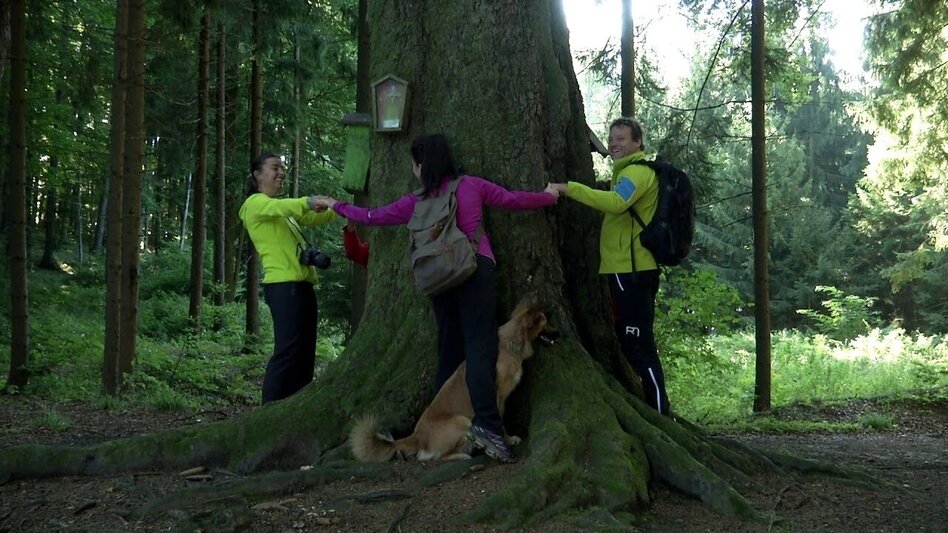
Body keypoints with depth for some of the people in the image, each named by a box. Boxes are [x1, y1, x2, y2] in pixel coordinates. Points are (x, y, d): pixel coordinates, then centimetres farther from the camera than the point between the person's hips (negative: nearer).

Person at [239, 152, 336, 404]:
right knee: (287, 351, -15)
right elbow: (279, 207, -21)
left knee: (305, 353, 7)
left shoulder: (284, 210, 28)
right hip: (283, 285, -9)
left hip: (302, 284, 9)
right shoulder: (255, 203, 0)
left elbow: (313, 218, 19)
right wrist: (308, 202, -39)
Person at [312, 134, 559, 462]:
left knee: (449, 351, 12)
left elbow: (372, 217, 21)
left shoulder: (415, 203, 12)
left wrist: (336, 206, 38)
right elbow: (513, 200, 12)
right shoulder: (471, 186, 7)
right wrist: (549, 196, 29)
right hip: (475, 269, -3)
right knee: (480, 346, -14)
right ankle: (486, 423, -30)